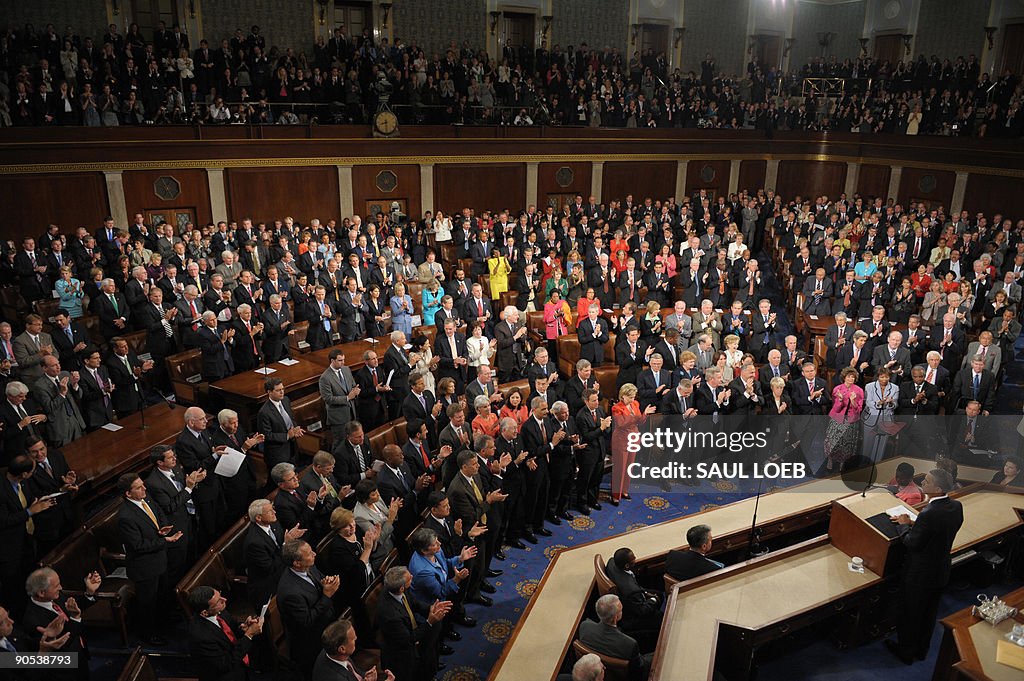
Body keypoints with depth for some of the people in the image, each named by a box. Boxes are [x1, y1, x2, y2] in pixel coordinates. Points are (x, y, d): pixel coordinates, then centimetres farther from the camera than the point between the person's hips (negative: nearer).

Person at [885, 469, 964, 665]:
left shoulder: (929, 514, -35)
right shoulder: (956, 506, -10)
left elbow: (912, 544, -24)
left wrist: (904, 525, -8)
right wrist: (914, 523, 0)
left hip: (920, 575, -7)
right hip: (941, 572, 7)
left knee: (910, 614, 16)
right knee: (929, 614, 26)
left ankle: (906, 652, 35)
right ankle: (922, 650, 45)